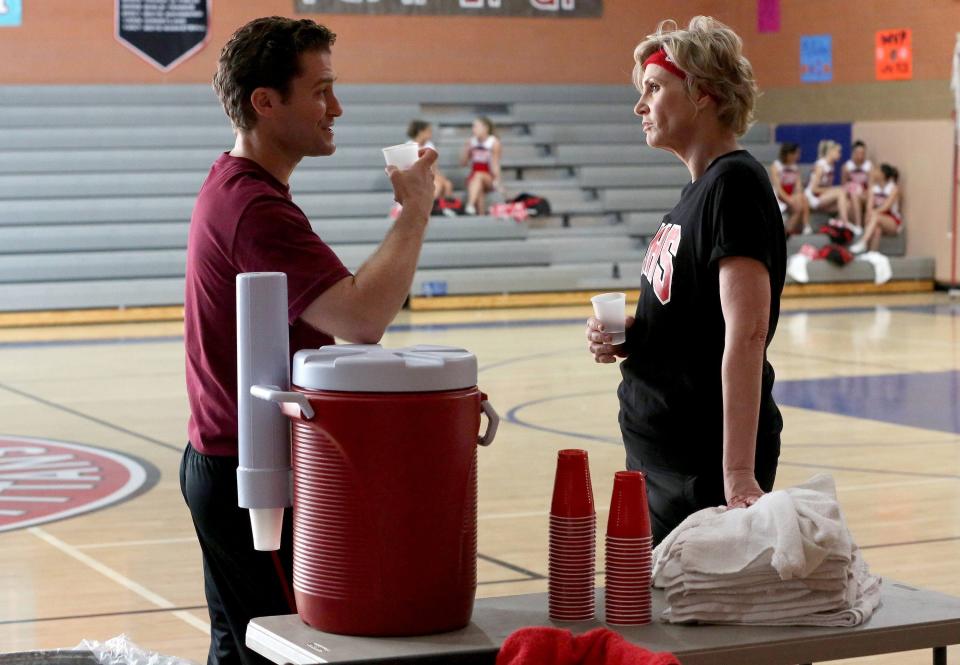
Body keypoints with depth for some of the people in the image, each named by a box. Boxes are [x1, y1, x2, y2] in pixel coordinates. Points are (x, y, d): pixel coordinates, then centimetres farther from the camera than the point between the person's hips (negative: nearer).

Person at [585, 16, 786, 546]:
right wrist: (625, 338, 1)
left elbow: (746, 333, -24)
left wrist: (738, 475, -30)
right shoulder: (698, 189, 13)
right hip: (658, 452, 9)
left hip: (707, 466, -9)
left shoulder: (736, 184, -15)